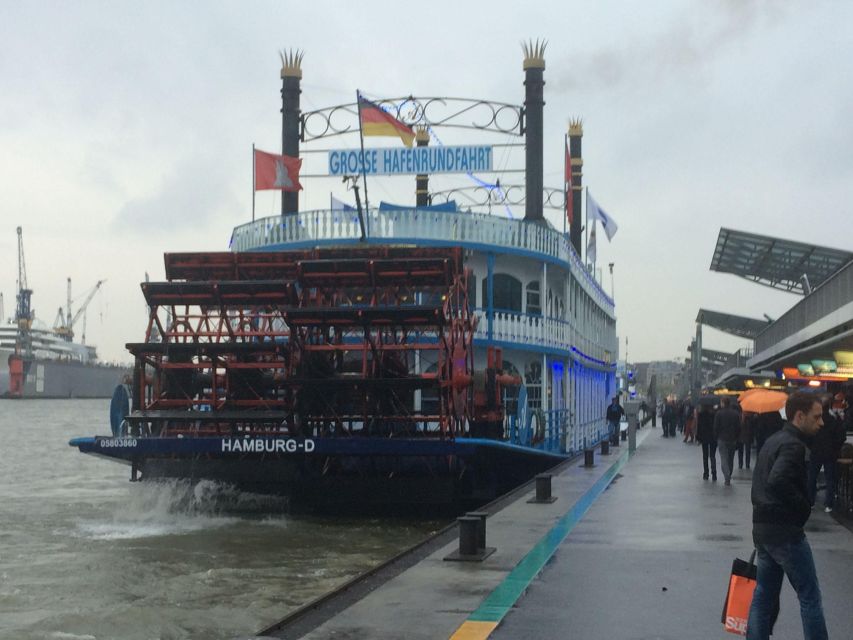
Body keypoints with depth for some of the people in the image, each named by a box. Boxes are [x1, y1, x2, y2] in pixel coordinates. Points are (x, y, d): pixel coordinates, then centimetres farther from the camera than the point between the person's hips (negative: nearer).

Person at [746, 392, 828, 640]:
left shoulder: (773, 441, 15)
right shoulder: (793, 445, -15)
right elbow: (778, 481, -30)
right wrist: (804, 507, -17)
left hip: (761, 527, 9)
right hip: (785, 531, -9)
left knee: (765, 594, 13)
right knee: (809, 596, -1)